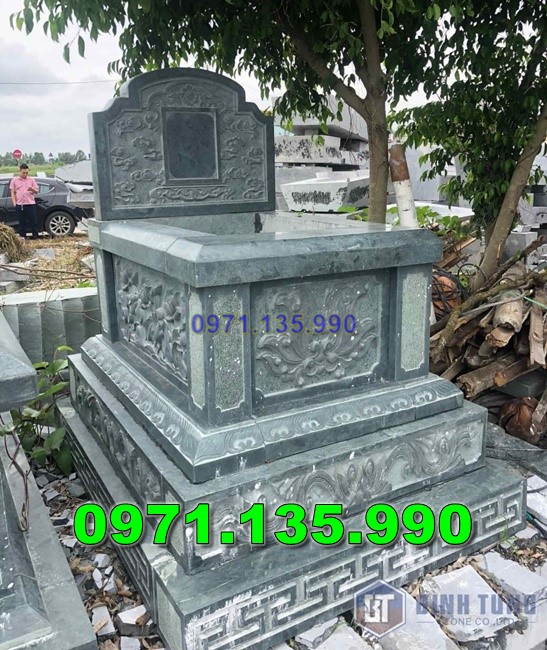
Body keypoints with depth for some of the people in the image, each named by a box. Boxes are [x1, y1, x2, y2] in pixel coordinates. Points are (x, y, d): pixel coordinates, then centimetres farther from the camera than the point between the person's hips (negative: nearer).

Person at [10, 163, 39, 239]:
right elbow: (13, 193, 9)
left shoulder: (31, 179, 9)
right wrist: (14, 203, -1)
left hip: (31, 204, 0)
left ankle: (35, 236, 5)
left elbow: (36, 191, 10)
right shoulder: (14, 180, 9)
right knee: (22, 222, 4)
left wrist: (32, 189, -13)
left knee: (33, 221, 0)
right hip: (20, 205, 0)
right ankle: (22, 237, 10)